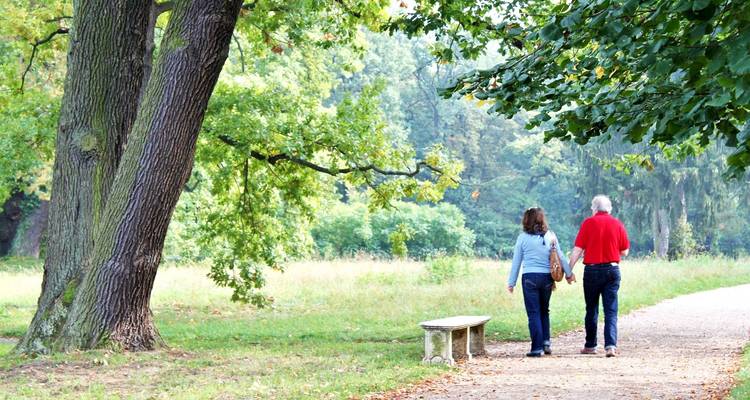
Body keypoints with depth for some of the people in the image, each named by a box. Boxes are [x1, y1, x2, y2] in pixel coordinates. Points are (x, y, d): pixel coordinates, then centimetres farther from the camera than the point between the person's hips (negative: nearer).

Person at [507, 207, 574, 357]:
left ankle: (537, 348, -3)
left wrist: (511, 283, 8)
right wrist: (569, 274, 17)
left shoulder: (523, 237, -1)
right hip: (547, 277, 3)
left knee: (533, 313, 1)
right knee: (544, 311, 19)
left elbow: (516, 262, 3)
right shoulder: (550, 236, 4)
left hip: (530, 278, -3)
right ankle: (546, 342, 9)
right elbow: (560, 256, 6)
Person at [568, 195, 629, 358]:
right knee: (611, 310, 0)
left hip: (592, 270, -1)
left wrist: (569, 270, -1)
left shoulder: (588, 223, -3)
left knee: (591, 310, 11)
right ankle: (611, 344, -14)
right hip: (612, 269, 1)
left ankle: (590, 346, 19)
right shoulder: (617, 224, 3)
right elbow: (624, 251, 7)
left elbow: (577, 250, -7)